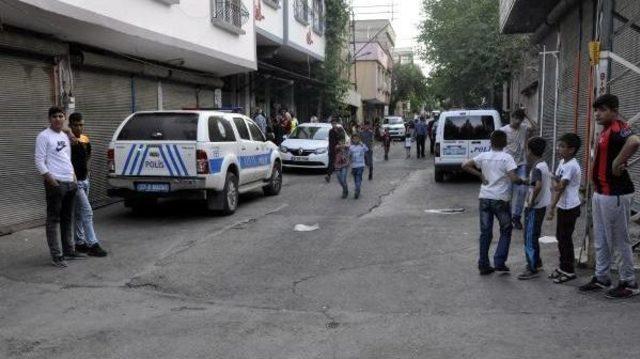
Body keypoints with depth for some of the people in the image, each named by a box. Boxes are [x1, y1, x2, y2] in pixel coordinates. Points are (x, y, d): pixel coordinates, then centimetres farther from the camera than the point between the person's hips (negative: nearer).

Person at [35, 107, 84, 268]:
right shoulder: (44, 136, -6)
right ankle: (56, 256, -1)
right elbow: (39, 161, -11)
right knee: (53, 220, -3)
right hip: (55, 183, -8)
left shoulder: (65, 136, 16)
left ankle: (68, 251, 23)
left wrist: (73, 176, 12)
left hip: (70, 183, 8)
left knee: (67, 219, 14)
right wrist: (50, 179, -19)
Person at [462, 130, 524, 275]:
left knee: (485, 232, 9)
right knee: (505, 231, 13)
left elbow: (465, 165, 0)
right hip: (500, 199, -3)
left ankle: (483, 265, 12)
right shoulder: (507, 157, -8)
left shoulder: (483, 156, 3)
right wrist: (523, 181, 2)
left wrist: (480, 175, 5)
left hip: (484, 198, 4)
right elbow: (513, 178, -18)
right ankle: (499, 263, 7)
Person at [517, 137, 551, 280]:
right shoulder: (544, 165, 10)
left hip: (534, 208, -10)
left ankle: (532, 269, 4)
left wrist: (531, 202, -25)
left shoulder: (536, 168, -20)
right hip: (541, 205, 10)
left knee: (529, 237, -2)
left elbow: (538, 186, -35)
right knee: (533, 236, 21)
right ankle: (536, 262, 33)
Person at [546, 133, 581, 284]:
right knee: (561, 237, 16)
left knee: (565, 238, -1)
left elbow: (560, 188, -20)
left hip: (570, 208, -9)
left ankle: (569, 271, 10)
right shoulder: (562, 162, 8)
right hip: (563, 206, 9)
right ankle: (563, 267, 28)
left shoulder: (571, 166, -20)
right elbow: (557, 185, 11)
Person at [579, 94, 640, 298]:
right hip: (600, 192, 10)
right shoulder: (606, 130, 12)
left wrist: (617, 163, -28)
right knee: (601, 240, 17)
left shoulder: (617, 128, -18)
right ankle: (601, 278, 28)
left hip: (615, 194, -10)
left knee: (620, 240, 2)